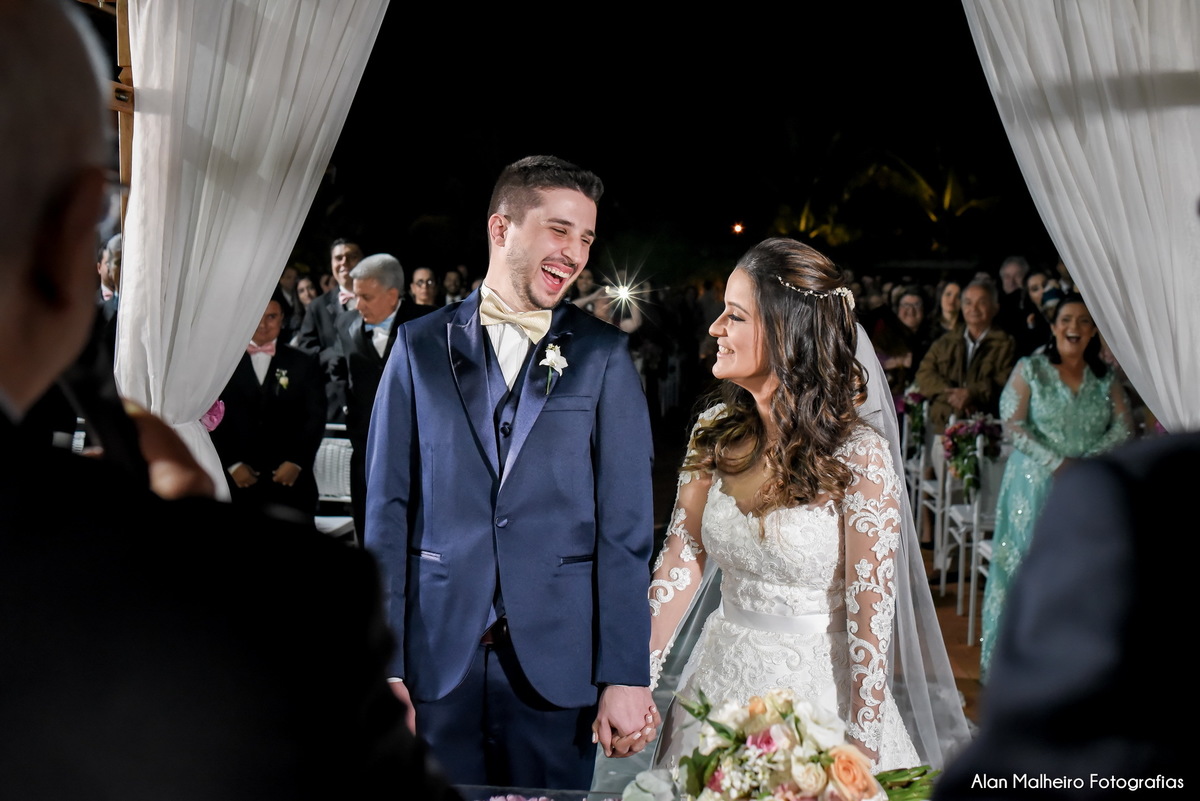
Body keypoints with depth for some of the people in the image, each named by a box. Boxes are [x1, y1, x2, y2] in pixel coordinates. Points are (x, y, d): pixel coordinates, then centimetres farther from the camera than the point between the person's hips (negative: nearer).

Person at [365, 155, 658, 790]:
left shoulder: (603, 355, 2)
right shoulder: (420, 347, 4)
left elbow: (625, 524, -2)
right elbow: (388, 510, 3)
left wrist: (626, 675, -7)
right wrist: (385, 662, -3)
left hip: (557, 663, 0)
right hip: (437, 660, 1)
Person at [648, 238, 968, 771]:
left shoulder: (859, 458, -20)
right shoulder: (716, 433, -4)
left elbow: (871, 621, -17)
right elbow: (682, 557, 0)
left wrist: (861, 754, -14)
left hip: (817, 689, -5)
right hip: (721, 681, 5)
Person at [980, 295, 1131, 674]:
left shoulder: (1105, 377, 11)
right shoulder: (1029, 369, 2)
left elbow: (1124, 426, 2)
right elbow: (1013, 425, -7)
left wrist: (1087, 461, -12)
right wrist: (1056, 462, -15)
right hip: (1036, 483, -3)